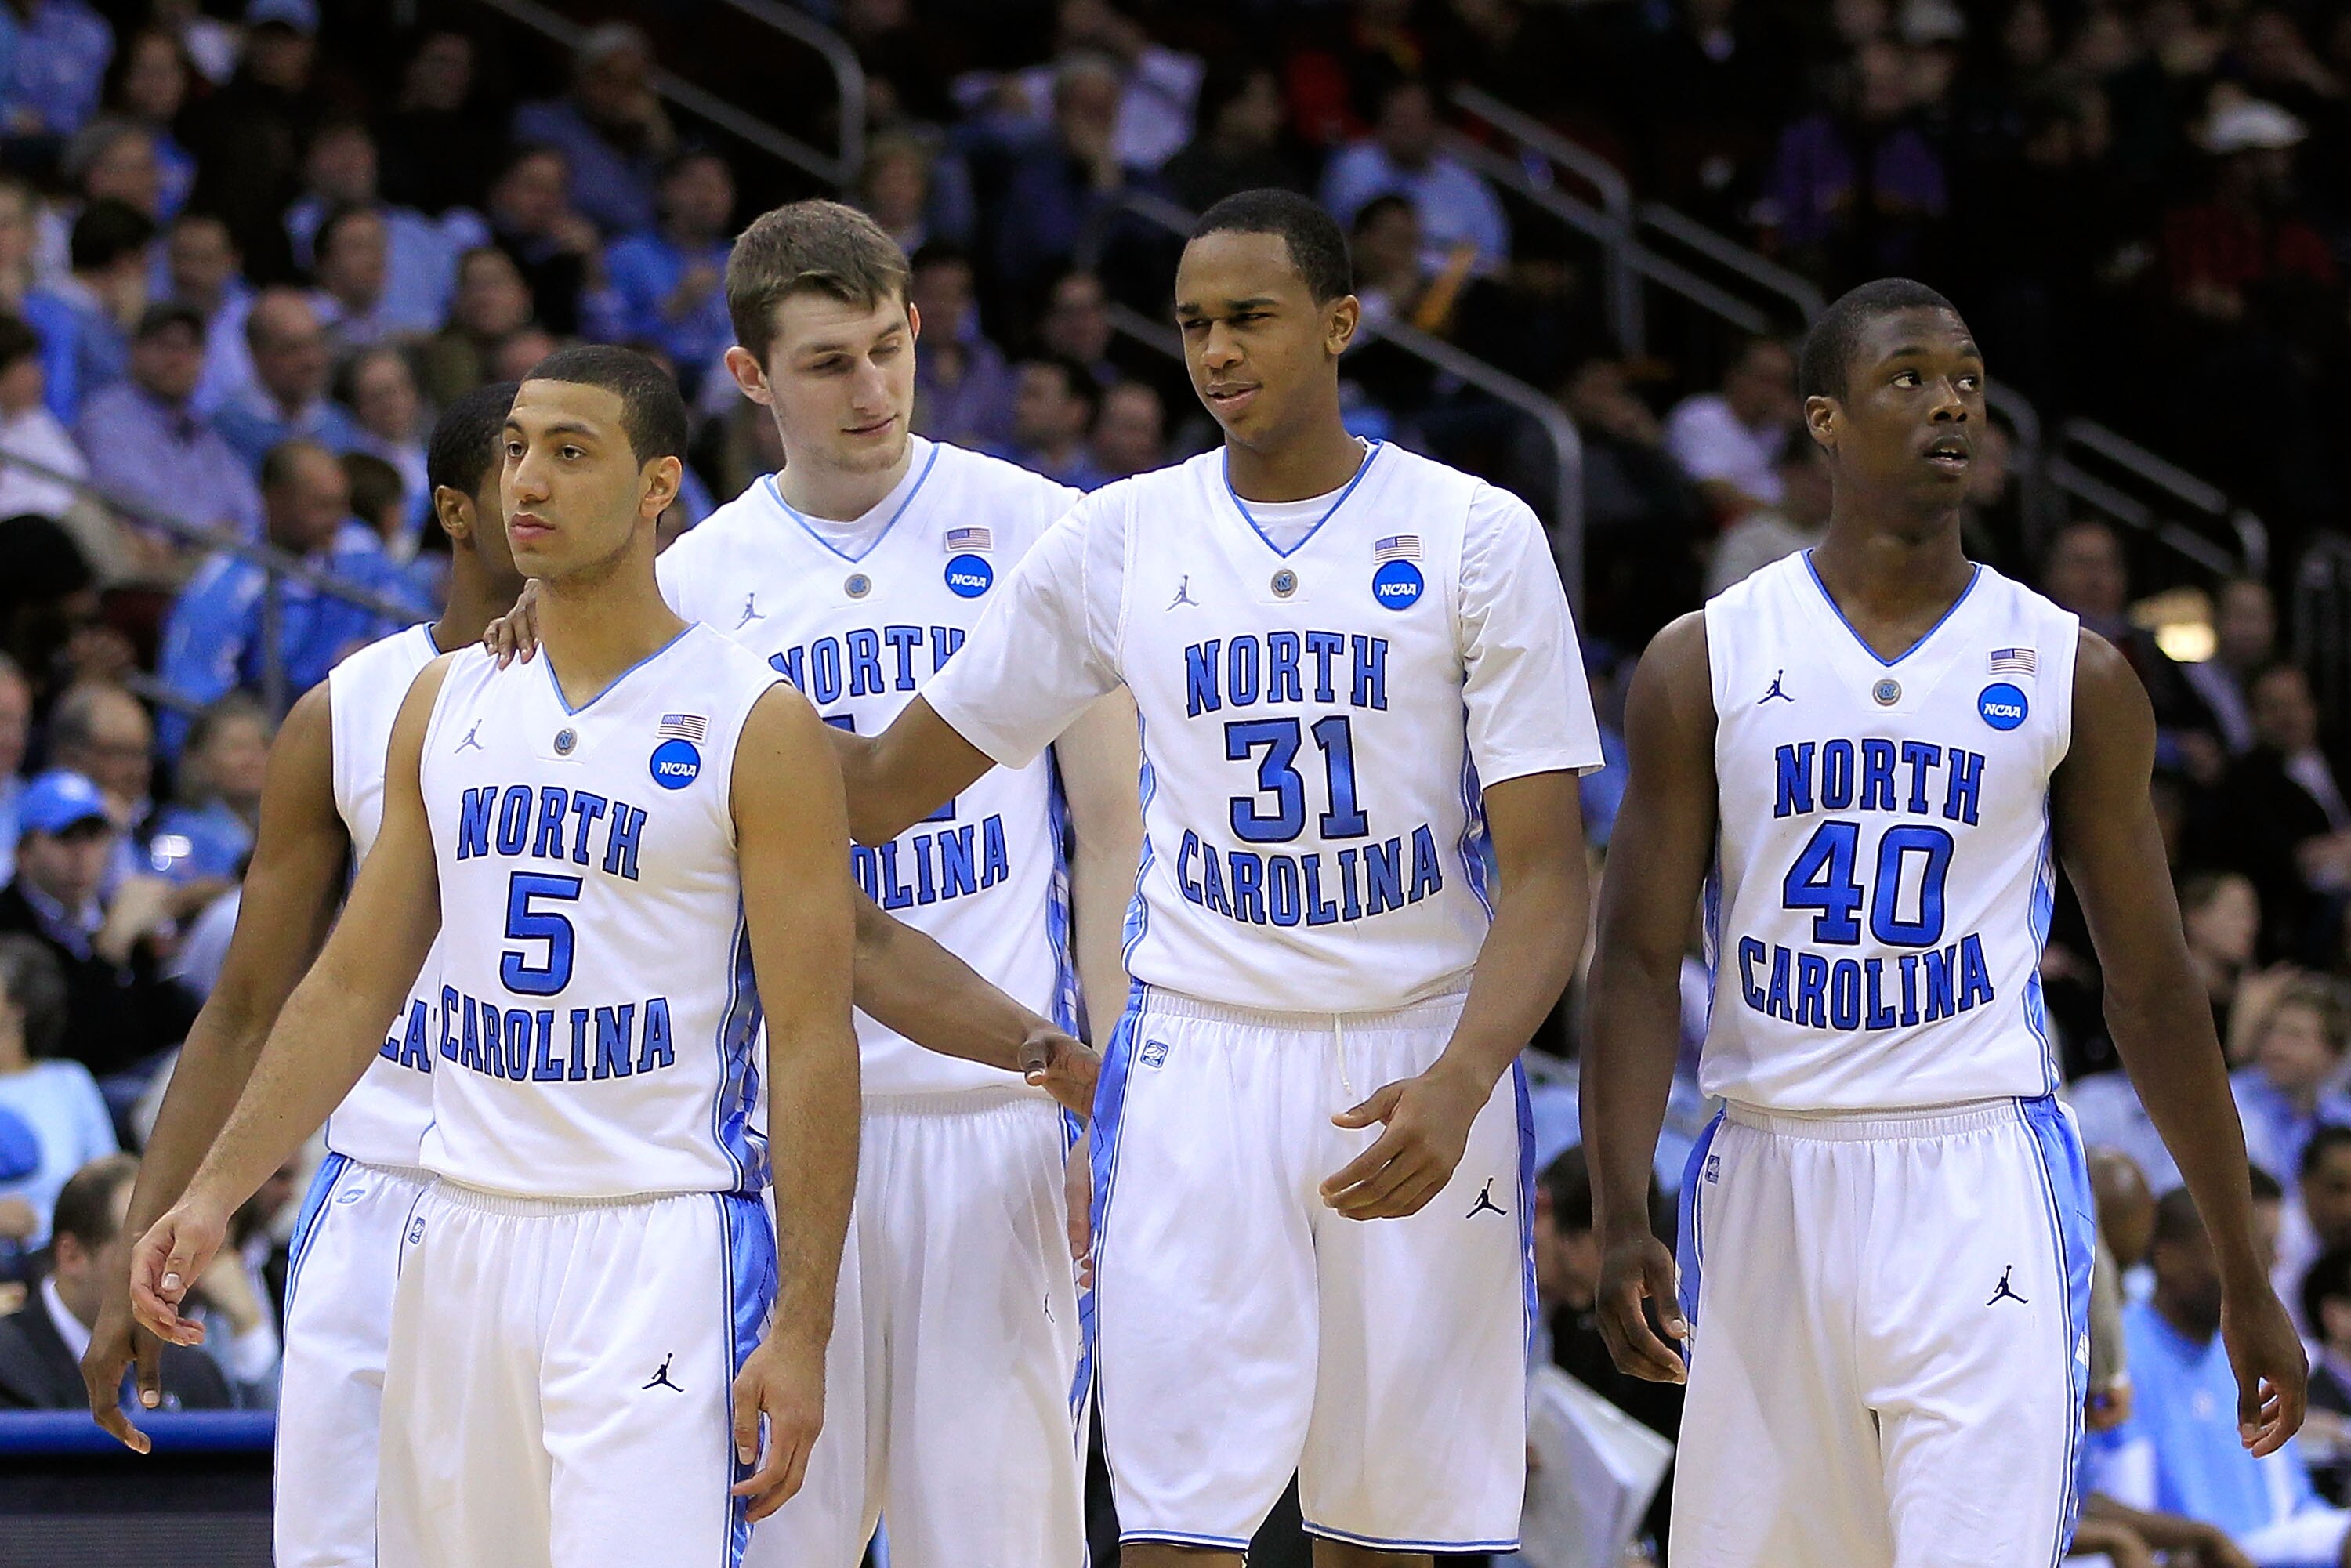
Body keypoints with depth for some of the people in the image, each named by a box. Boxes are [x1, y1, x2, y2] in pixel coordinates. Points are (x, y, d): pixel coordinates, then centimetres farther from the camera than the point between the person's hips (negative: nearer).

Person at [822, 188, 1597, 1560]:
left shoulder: (1477, 537, -2)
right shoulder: (1119, 541, 5)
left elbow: (1547, 872, -5)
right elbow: (887, 787, 11)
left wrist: (1458, 1083, -23)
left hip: (1418, 1069, -1)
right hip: (1201, 1065, 1)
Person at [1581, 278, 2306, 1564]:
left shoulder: (2072, 674, 5)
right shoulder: (1705, 663, 4)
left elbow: (2150, 990, 10)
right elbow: (1638, 959, 0)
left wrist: (2245, 1278, 10)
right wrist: (1620, 1220, -13)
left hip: (1982, 1192, -1)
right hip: (1768, 1185, 1)